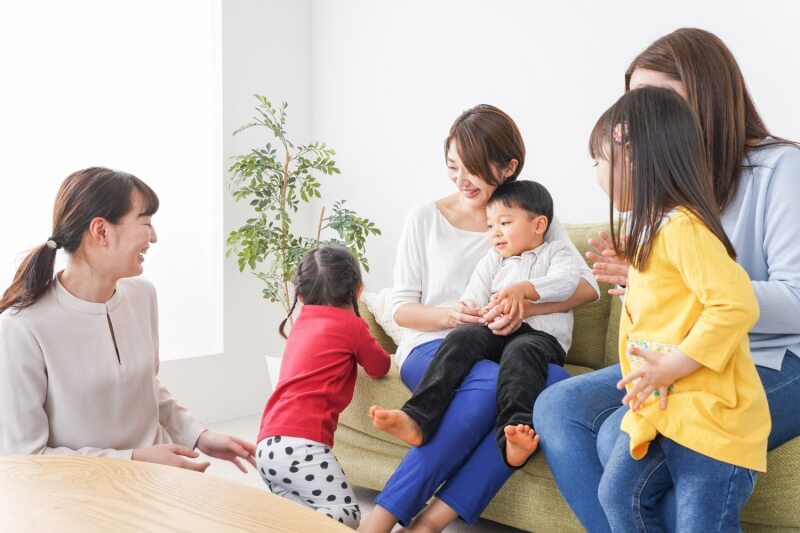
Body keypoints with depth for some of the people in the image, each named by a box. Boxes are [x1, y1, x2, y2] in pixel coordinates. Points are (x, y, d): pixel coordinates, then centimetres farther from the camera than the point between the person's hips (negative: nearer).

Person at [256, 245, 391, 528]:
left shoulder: (302, 323, 20)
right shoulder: (351, 324, 2)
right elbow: (380, 367, 14)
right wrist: (365, 352, 33)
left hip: (270, 442, 8)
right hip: (300, 442, -8)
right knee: (348, 514, -5)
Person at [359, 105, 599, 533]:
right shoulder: (425, 219, 6)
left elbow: (587, 286, -3)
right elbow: (401, 307, 6)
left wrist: (526, 306, -22)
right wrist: (449, 315, -16)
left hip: (501, 352, 2)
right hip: (431, 346, -2)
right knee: (491, 381, -37)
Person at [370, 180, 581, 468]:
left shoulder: (556, 252, 16)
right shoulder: (492, 261, 27)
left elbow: (565, 282, -7)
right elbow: (472, 298, 13)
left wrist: (522, 288, -21)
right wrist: (468, 310, -11)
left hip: (542, 336, -3)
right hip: (496, 331, 3)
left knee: (521, 350, -37)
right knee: (462, 337, -26)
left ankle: (514, 431, -57)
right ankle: (417, 418, -42)